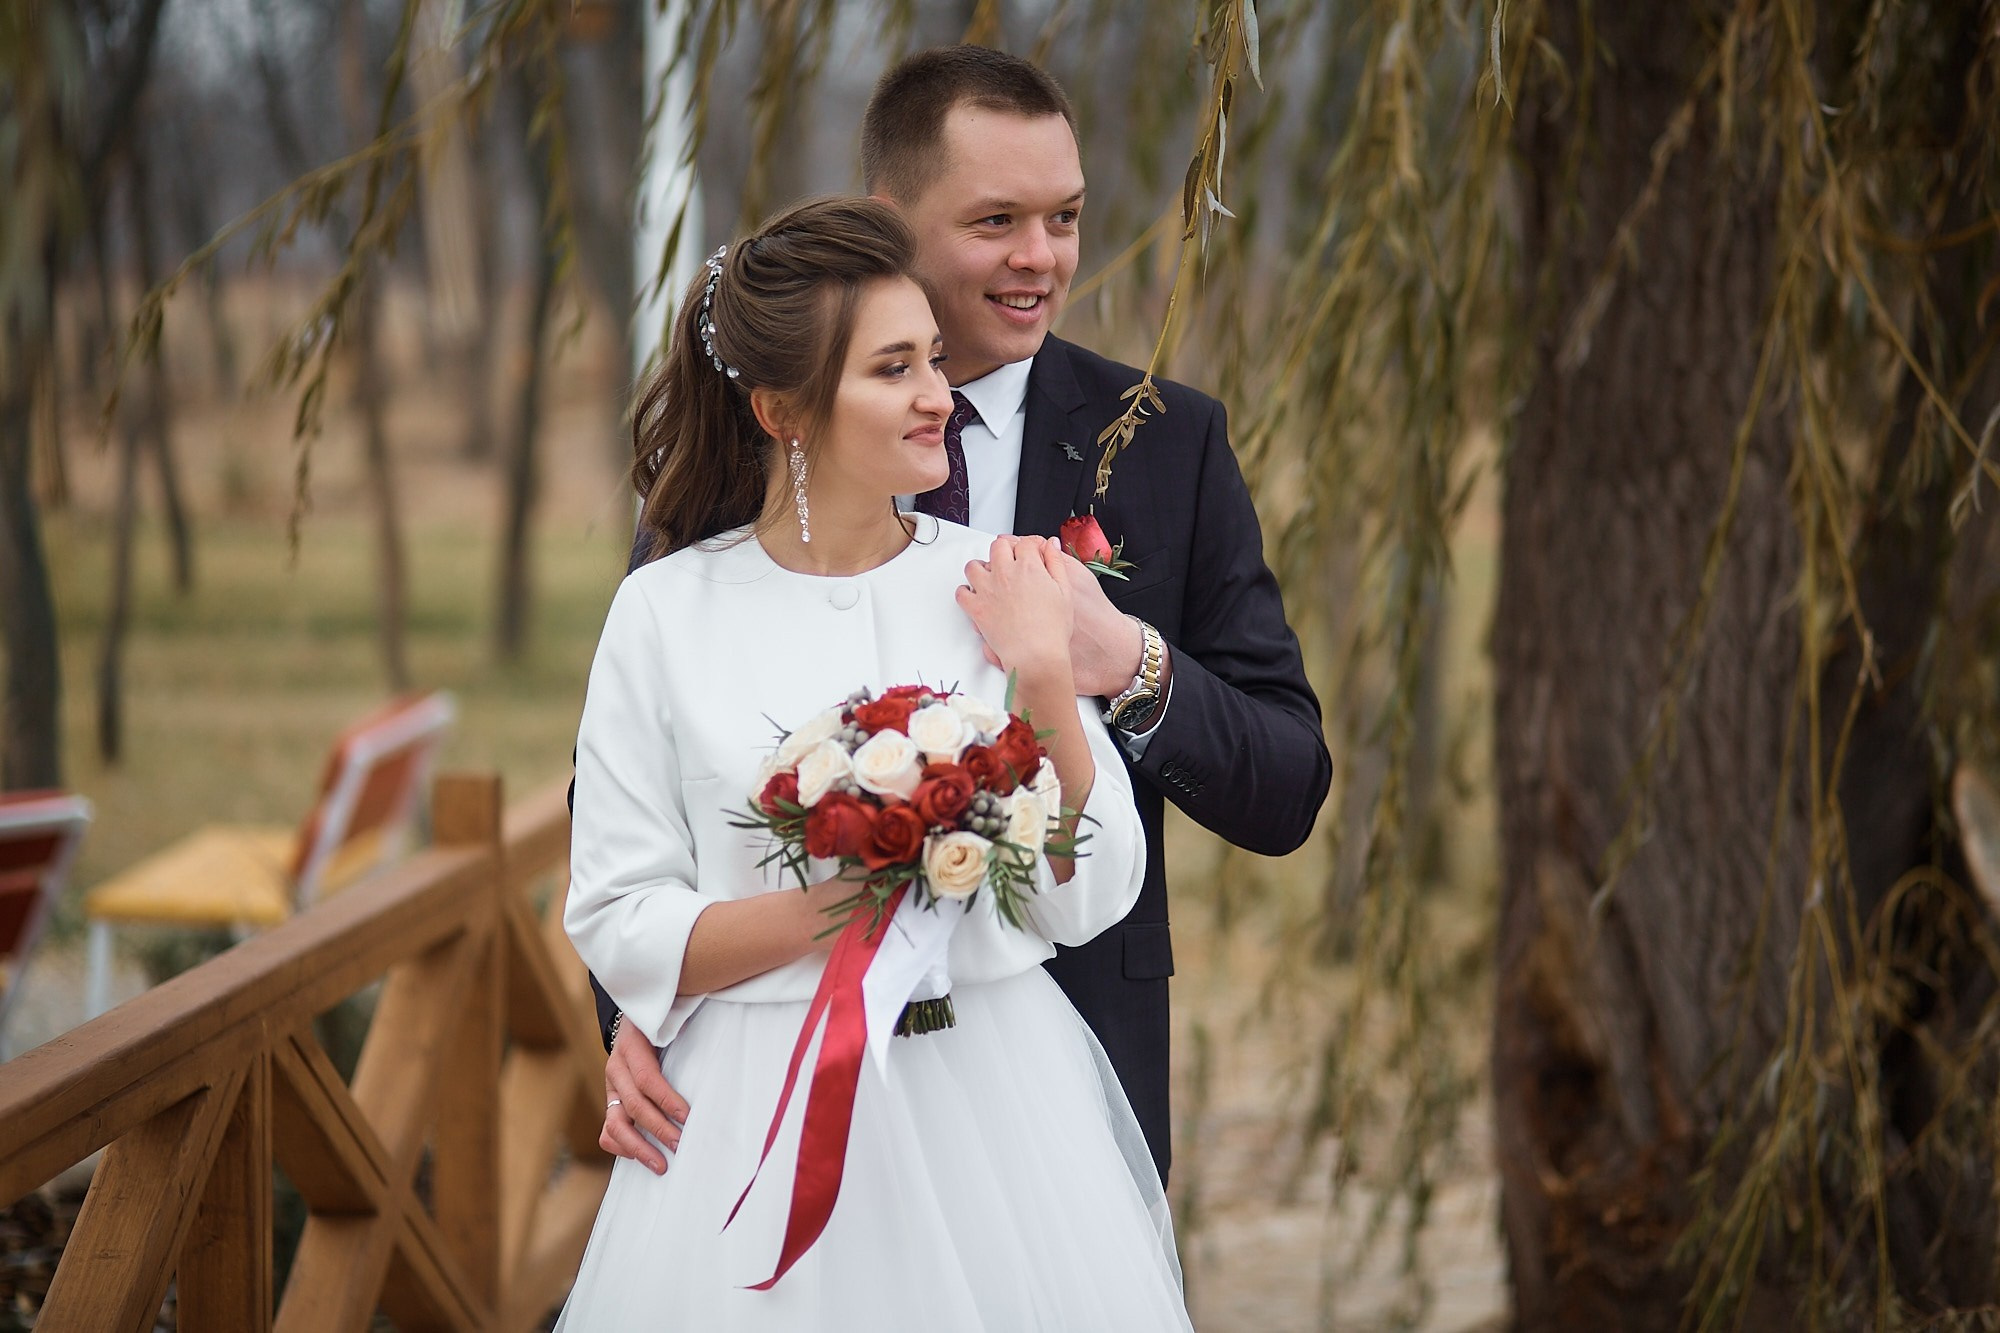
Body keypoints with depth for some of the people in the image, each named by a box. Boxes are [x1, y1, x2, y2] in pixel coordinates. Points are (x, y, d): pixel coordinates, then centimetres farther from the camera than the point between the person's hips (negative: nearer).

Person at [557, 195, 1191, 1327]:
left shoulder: (997, 584, 1)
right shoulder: (667, 611, -2)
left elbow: (1091, 898, -1)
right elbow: (619, 923, -3)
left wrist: (1045, 678, -12)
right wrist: (832, 910, -15)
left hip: (997, 1103, 1)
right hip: (763, 1118, -1)